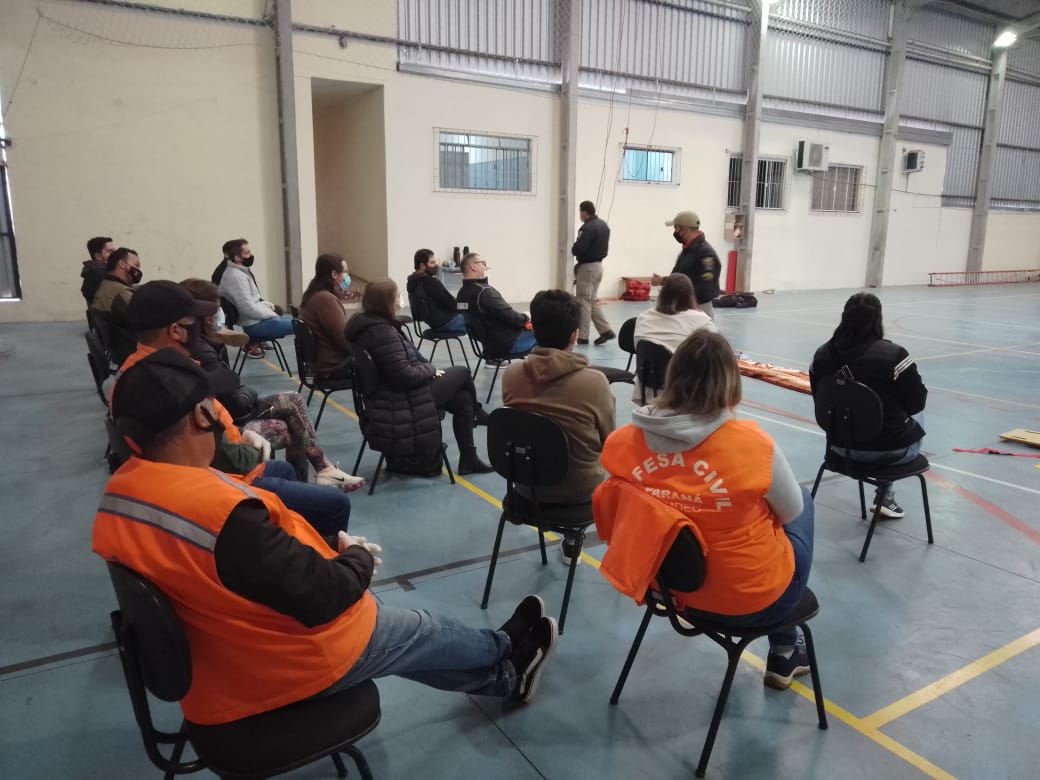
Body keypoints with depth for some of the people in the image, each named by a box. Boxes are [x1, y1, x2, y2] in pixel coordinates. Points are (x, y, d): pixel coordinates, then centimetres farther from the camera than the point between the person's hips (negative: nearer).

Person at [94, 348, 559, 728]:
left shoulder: (116, 497, -6)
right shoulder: (220, 510, -36)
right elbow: (322, 598, -29)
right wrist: (360, 557, -7)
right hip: (297, 663, -8)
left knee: (400, 631, 25)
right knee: (426, 633, 18)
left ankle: (505, 676, 44)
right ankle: (510, 651, 48)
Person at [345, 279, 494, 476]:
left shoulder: (367, 323, 6)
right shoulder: (382, 332, -27)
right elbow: (405, 376, -28)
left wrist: (426, 368, 7)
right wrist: (431, 369, -9)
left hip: (390, 398, 10)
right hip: (403, 405, -10)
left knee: (463, 399, 12)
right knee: (462, 372, 6)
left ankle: (469, 459, 22)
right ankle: (477, 414, 37)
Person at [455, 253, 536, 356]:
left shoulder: (461, 294, 4)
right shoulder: (484, 292, -25)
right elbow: (510, 317, -23)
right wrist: (526, 318, -2)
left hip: (489, 344, 10)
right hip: (508, 344, -10)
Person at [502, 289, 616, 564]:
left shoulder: (511, 375, -13)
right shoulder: (594, 381, -23)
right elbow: (608, 441, -6)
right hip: (580, 488, -3)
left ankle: (571, 533, 37)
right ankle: (573, 540, 33)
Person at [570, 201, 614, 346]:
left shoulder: (587, 228, -20)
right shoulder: (604, 225, 11)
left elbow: (578, 249, -23)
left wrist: (572, 249, -3)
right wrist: (595, 253, 7)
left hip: (587, 267, -9)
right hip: (599, 265, 9)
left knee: (584, 302, 0)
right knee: (593, 300, 16)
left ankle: (582, 336, 6)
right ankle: (605, 330, 10)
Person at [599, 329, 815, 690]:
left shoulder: (623, 442, -16)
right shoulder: (751, 443, -27)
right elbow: (791, 512, -8)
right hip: (752, 597, -4)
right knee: (804, 501, 25)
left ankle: (783, 650, 40)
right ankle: (784, 653, 37)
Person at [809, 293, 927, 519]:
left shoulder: (822, 354, -6)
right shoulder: (893, 355, -21)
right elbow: (917, 402, -10)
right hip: (891, 448, -5)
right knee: (917, 416, 31)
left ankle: (885, 495, 43)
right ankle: (886, 497, 32)